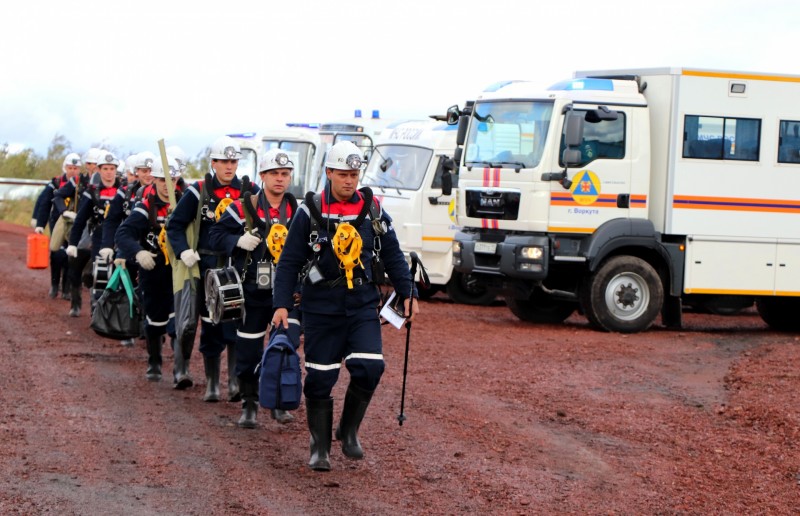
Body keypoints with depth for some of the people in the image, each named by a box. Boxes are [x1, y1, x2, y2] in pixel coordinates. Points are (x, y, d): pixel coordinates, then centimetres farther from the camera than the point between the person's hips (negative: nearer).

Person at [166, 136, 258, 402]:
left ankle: (235, 382, -8)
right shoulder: (199, 191, 2)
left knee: (238, 326, -10)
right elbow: (175, 225, 6)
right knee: (211, 328, 7)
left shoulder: (250, 191, 4)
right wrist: (184, 252, -8)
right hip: (209, 269, 0)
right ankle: (212, 384, 17)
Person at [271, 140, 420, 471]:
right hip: (321, 307, -2)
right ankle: (319, 448, 14)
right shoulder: (310, 212, -3)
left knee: (368, 367, -13)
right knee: (320, 378, 1)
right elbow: (289, 262, -1)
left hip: (363, 305, 2)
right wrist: (282, 304, -9)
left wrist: (407, 294, 4)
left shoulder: (373, 210, 4)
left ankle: (349, 431, 9)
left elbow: (393, 256, 12)